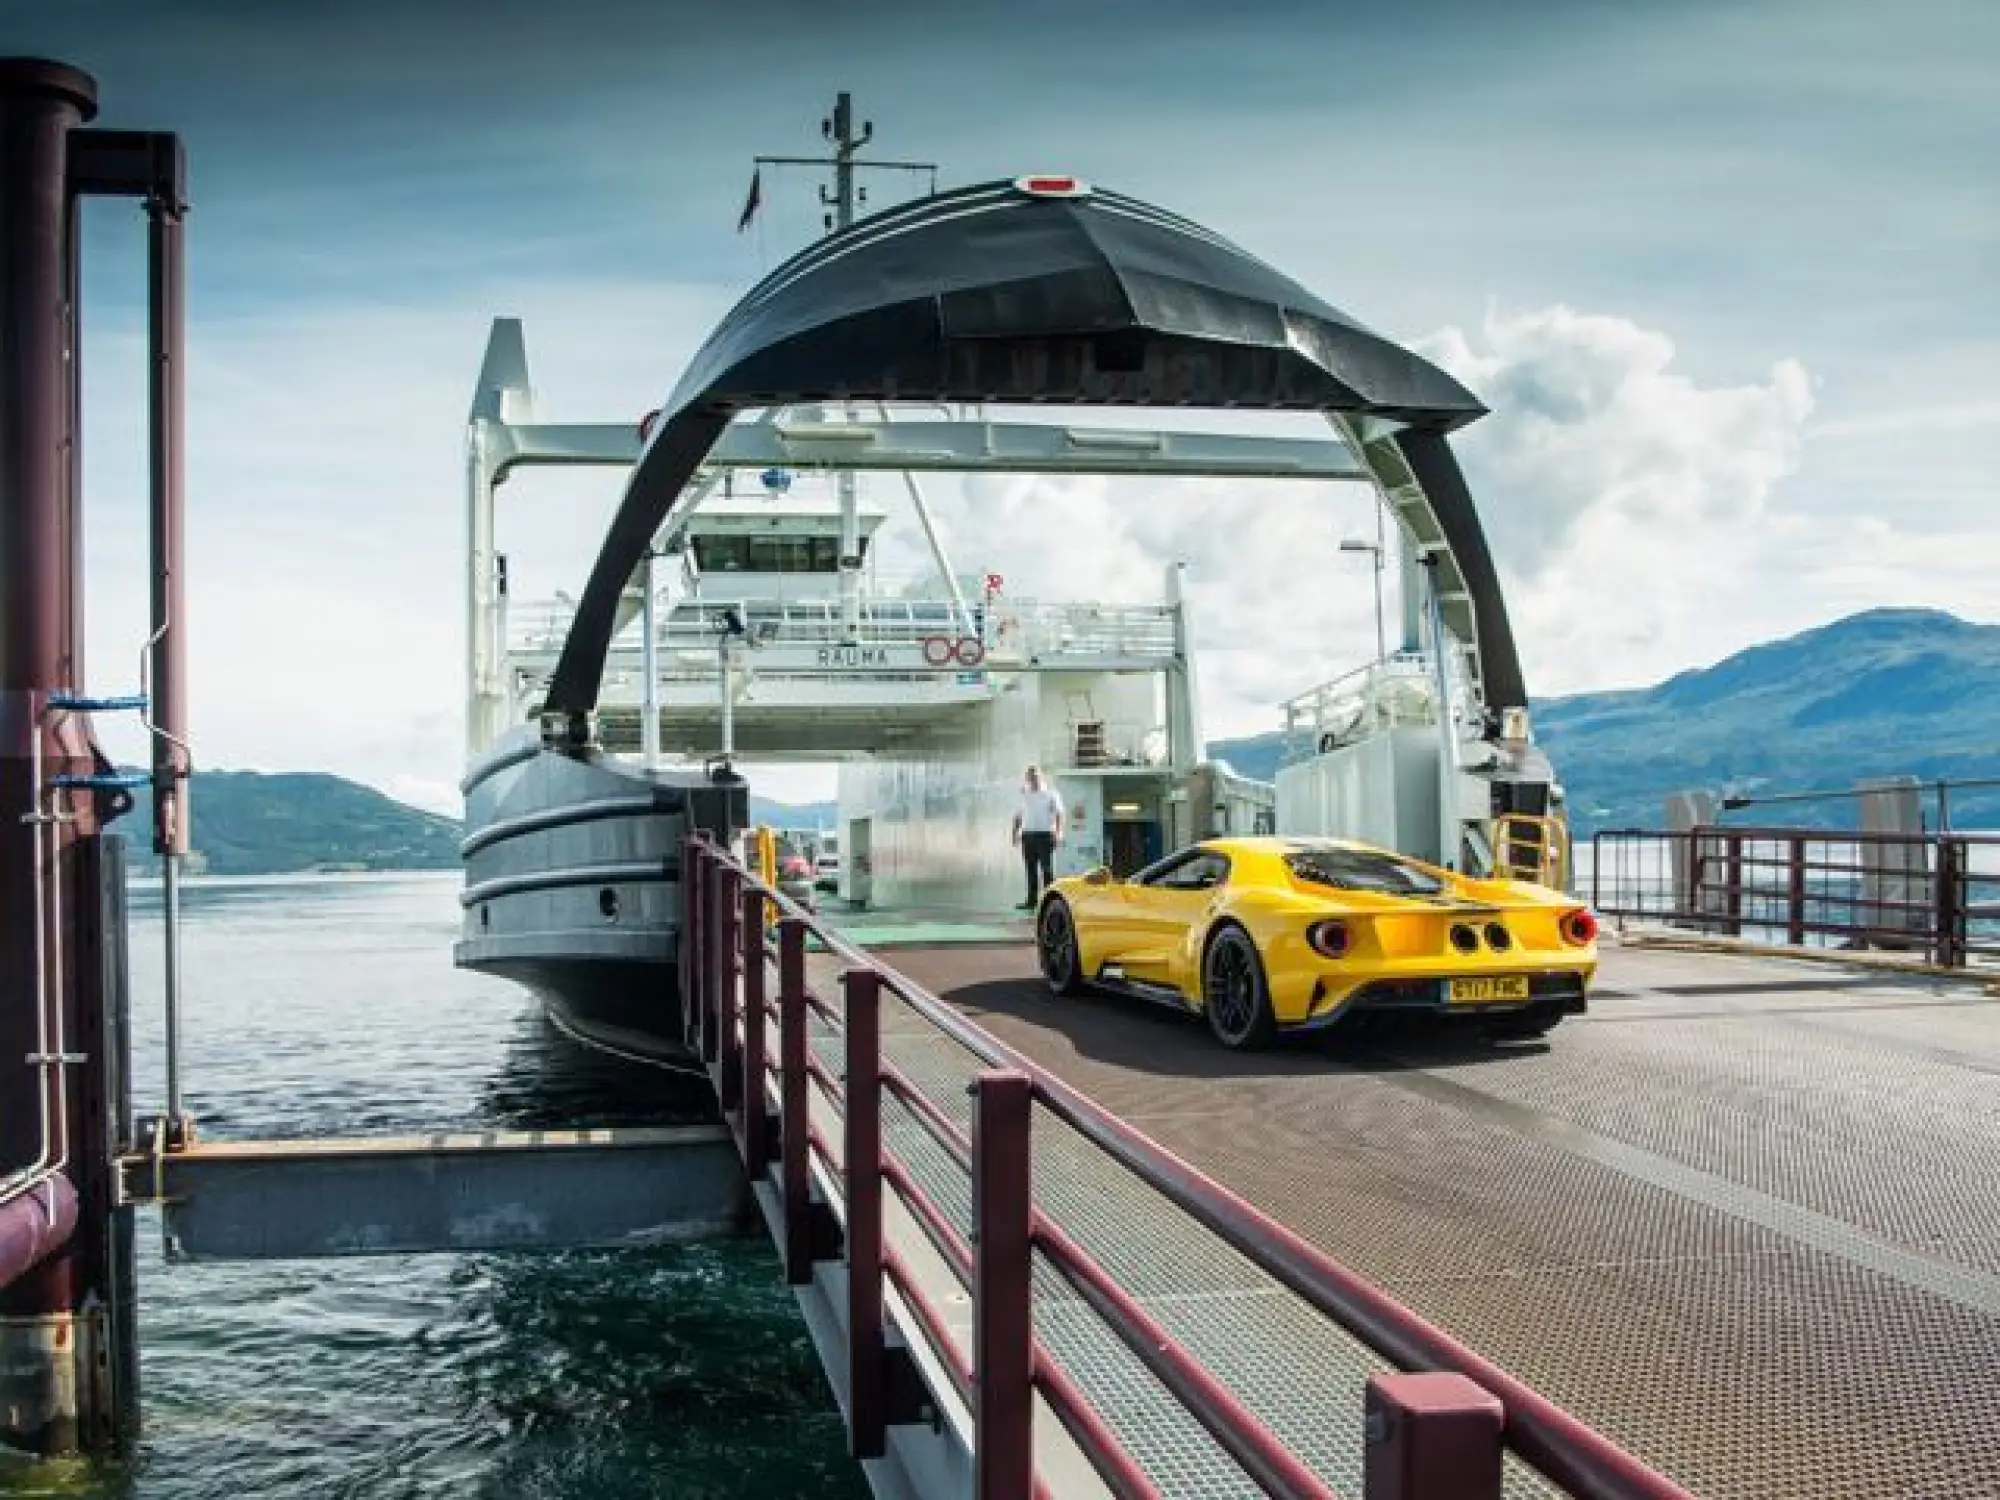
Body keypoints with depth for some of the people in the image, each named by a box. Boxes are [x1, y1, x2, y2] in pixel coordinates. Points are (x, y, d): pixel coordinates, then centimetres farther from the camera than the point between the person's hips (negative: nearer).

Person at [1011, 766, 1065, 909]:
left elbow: (1059, 814, -2)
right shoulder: (1024, 794, 15)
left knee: (1047, 868, -5)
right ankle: (1031, 900, 8)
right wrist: (1015, 832, 9)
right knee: (1031, 869, 5)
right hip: (1028, 834, 4)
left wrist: (1058, 832, -13)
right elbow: (1018, 815, 20)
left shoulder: (1050, 793, 2)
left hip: (1045, 834, -4)